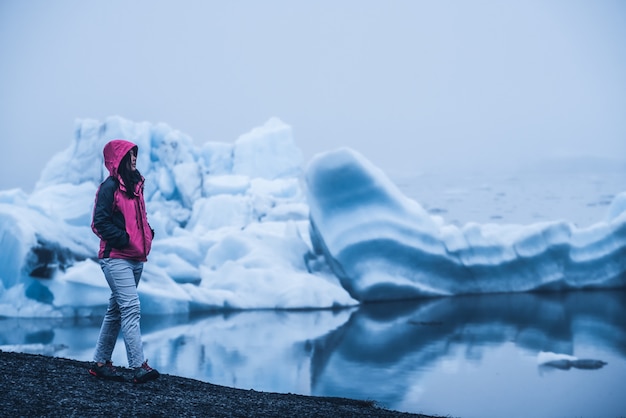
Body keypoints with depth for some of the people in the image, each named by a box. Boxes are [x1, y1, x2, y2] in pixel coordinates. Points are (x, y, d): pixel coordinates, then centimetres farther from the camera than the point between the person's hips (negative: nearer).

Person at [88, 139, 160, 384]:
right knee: (131, 308, -15)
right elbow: (100, 222, -12)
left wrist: (148, 233, 6)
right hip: (116, 258, -9)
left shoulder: (135, 185, 15)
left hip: (136, 258, 9)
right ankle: (139, 367, -18)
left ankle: (100, 363, 20)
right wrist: (123, 239, -17)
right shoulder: (110, 187, -8)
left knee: (116, 310, 12)